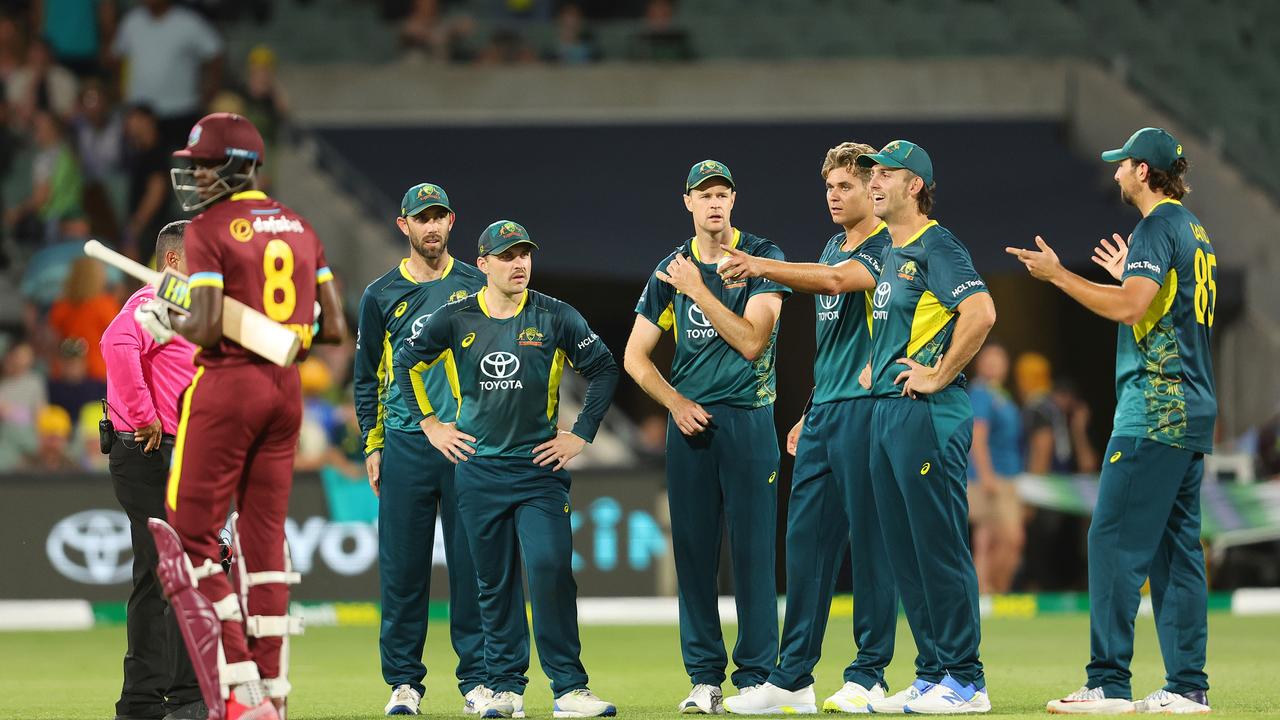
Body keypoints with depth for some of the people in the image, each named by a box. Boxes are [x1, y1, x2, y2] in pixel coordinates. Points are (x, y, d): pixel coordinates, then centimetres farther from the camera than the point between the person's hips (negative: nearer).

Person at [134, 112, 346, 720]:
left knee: (192, 533, 0)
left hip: (228, 382, -7)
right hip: (285, 388, 7)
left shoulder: (210, 230, -10)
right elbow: (334, 328, 9)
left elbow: (207, 330, -18)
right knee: (264, 537, 11)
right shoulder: (298, 227, 11)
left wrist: (163, 323, 1)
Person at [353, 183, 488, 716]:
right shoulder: (382, 295, 9)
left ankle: (477, 677, 4)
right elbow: (368, 377, 12)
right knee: (403, 566, 0)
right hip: (406, 446, 0)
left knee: (472, 563, -1)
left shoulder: (477, 287, 9)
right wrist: (372, 446, 5)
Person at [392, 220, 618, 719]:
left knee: (551, 570, -14)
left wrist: (582, 434, 3)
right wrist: (430, 424, 11)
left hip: (540, 469, -2)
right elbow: (405, 363, 15)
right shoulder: (455, 319, 2)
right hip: (478, 469, 2)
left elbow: (604, 370, 7)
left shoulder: (555, 318, -1)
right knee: (494, 582, 5)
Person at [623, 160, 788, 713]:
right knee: (693, 551, 3)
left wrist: (698, 291, -12)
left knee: (753, 551, -5)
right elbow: (636, 357, 13)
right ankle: (704, 678, 8)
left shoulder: (761, 258, 0)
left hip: (748, 418, -4)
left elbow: (751, 341, -12)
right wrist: (676, 403, -1)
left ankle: (756, 676, -3)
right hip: (689, 419, 4)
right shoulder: (671, 270, 10)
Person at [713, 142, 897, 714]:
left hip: (868, 409, -8)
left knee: (870, 542, -4)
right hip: (825, 412, 8)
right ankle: (791, 681, 6)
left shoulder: (887, 249, -6)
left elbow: (836, 281, -26)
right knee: (805, 539, 5)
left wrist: (766, 268, -34)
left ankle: (868, 676, 1)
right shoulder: (832, 249, 20)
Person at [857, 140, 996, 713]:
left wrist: (938, 376, -19)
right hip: (887, 410, 10)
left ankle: (966, 682, -6)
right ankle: (933, 675, 16)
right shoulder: (888, 255, 19)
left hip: (928, 412, -10)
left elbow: (980, 312, -24)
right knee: (904, 552, 10)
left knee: (940, 547, -9)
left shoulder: (935, 246, -10)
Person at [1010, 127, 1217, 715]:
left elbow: (1129, 308, -22)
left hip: (1154, 412, -10)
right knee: (1177, 546, 9)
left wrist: (1057, 275, -14)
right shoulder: (1194, 231, 18)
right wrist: (1130, 275, 36)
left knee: (1113, 540, -9)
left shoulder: (1157, 228, -10)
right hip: (1193, 411, 10)